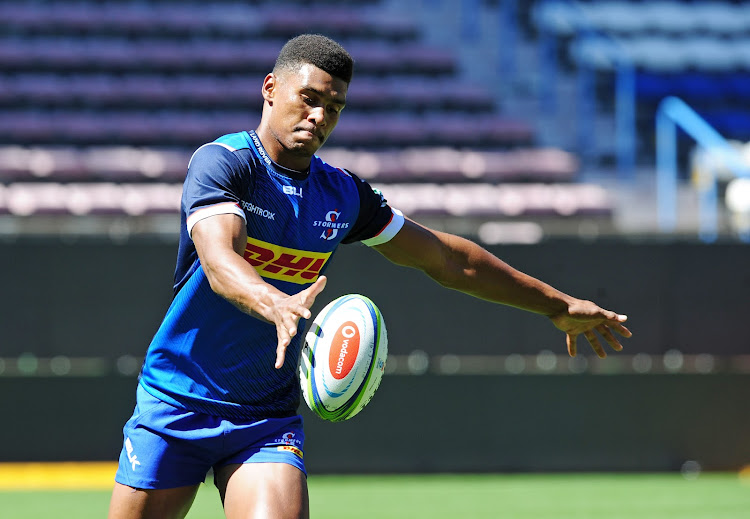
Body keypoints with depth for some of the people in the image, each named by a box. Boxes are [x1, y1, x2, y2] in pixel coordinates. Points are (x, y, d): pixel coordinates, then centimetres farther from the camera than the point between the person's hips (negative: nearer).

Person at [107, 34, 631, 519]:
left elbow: (444, 256, 19)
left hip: (268, 418, 3)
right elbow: (219, 261, -30)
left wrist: (558, 304, 24)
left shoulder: (343, 193, 6)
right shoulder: (222, 162, -11)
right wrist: (275, 305, -52)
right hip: (175, 408, -3)